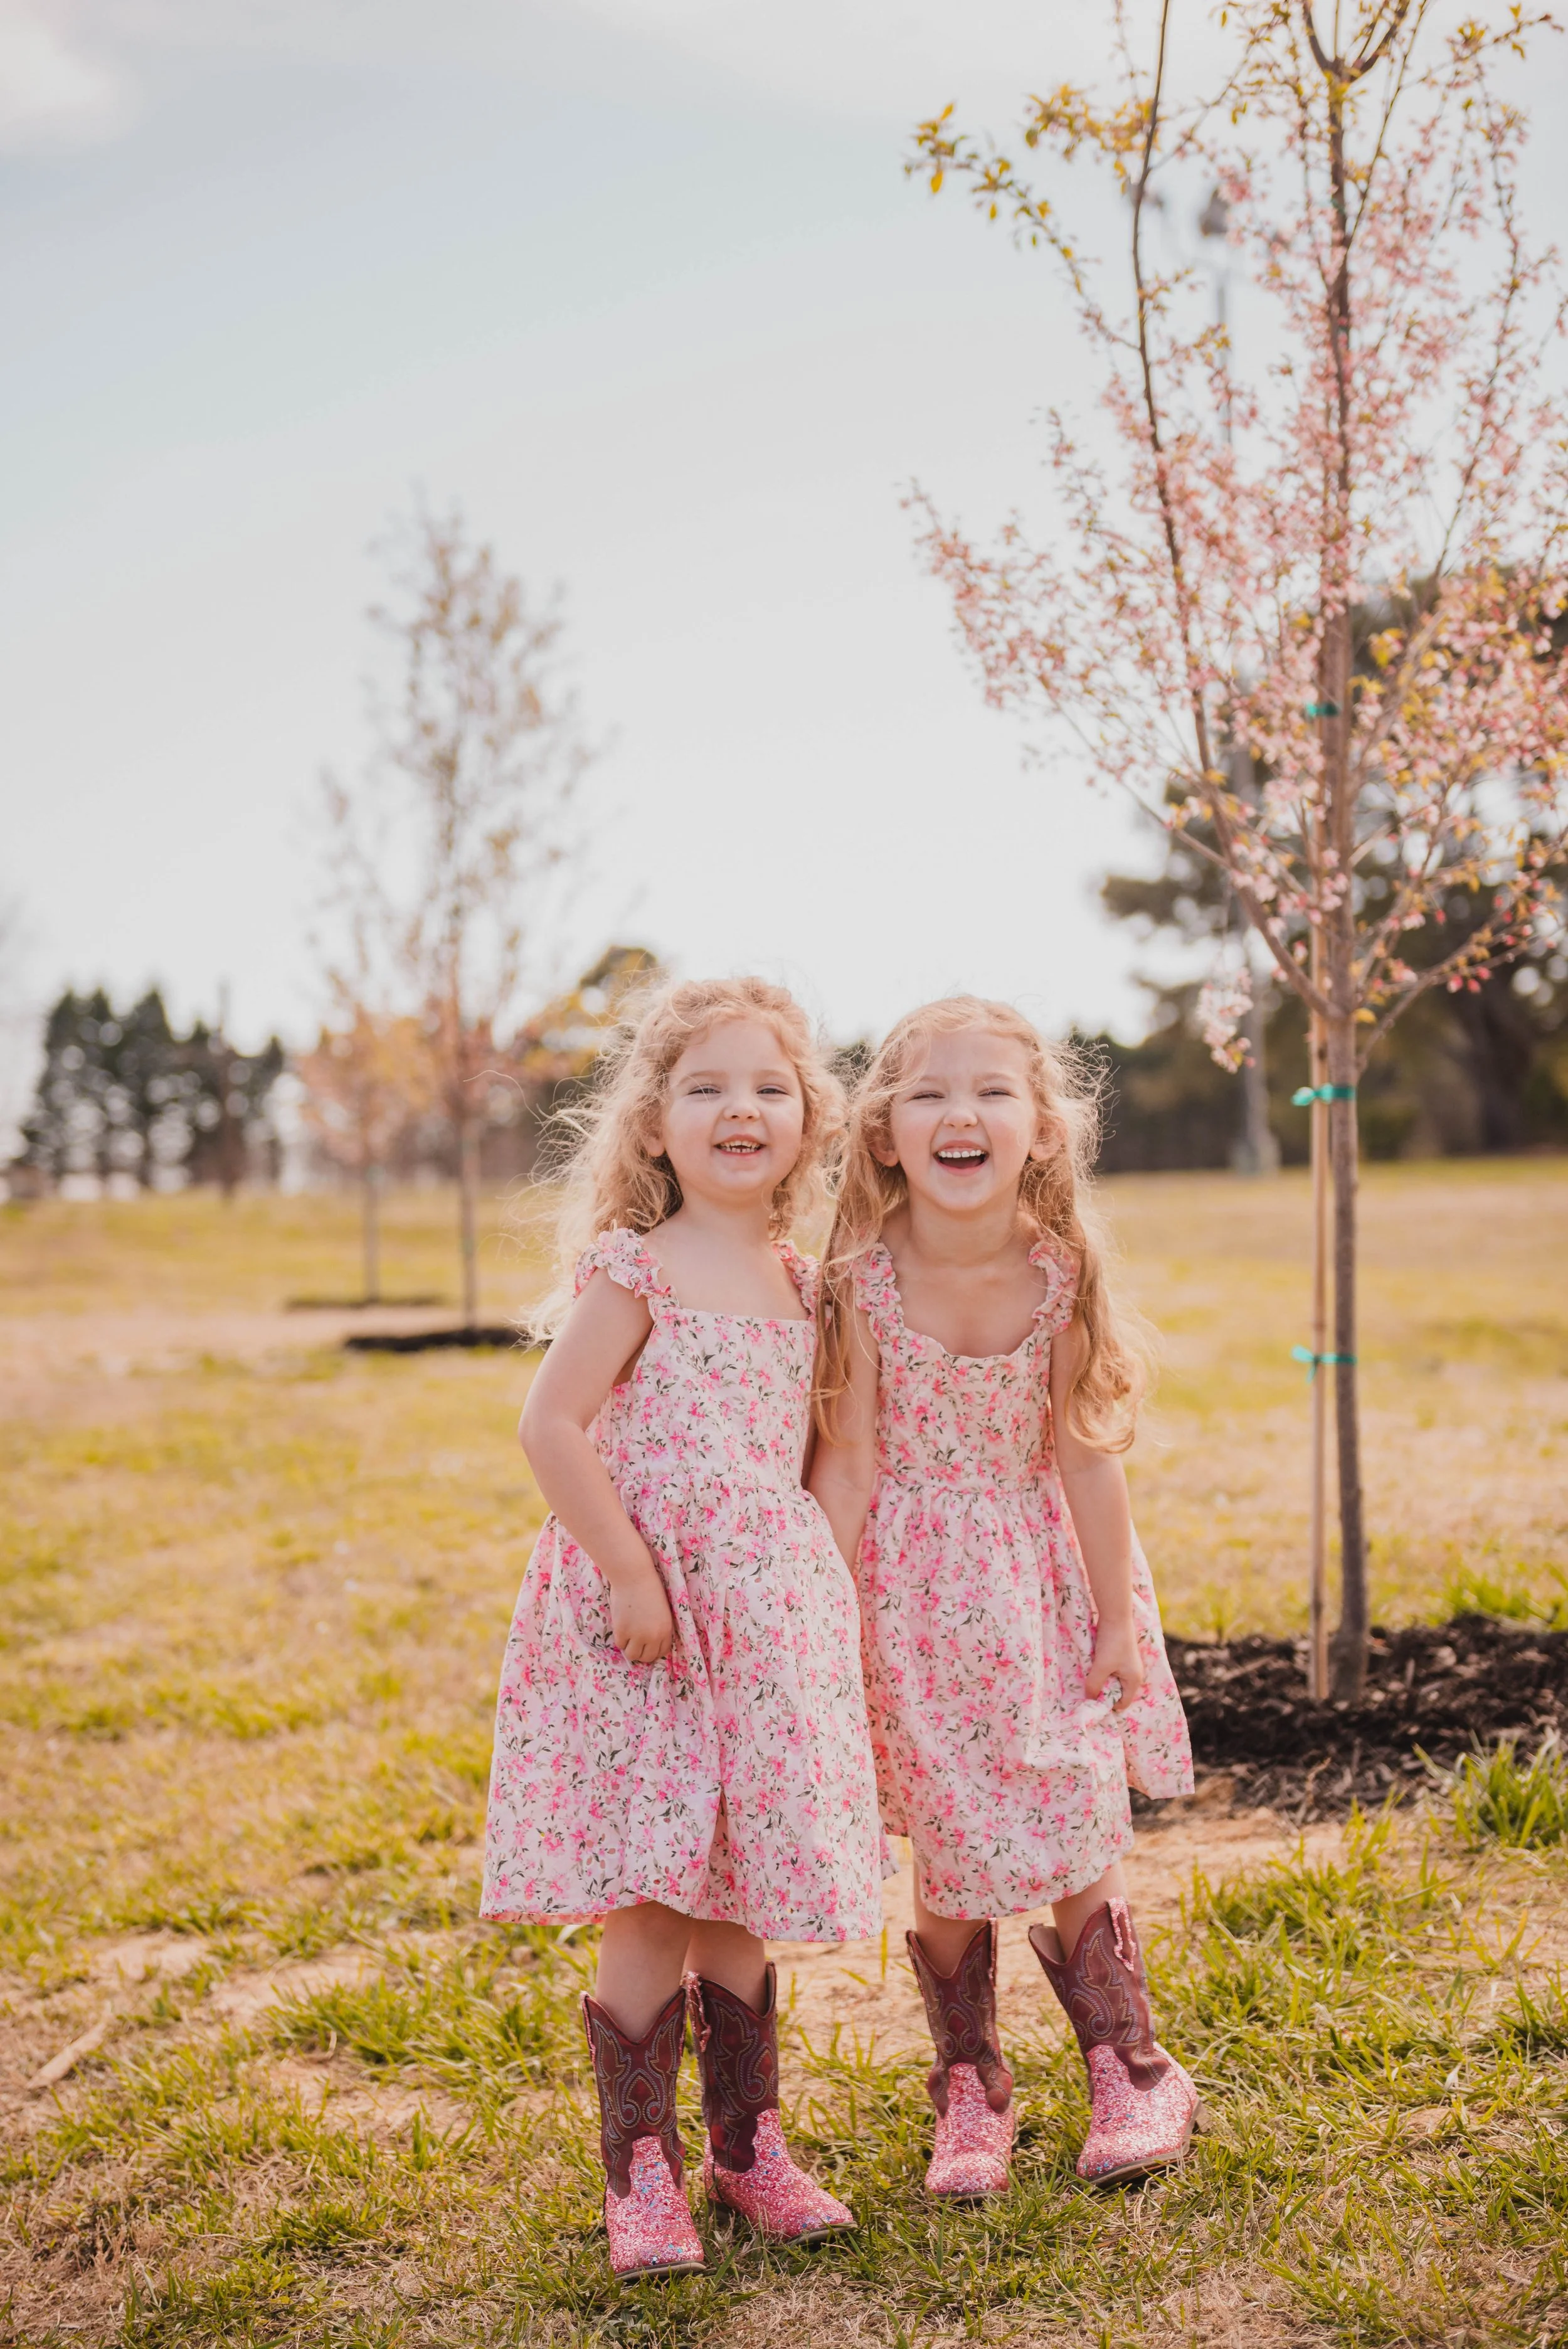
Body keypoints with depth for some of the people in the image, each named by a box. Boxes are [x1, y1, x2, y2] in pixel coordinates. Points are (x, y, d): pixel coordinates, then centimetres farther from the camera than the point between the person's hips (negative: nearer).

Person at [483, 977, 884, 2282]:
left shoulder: (799, 1282, 10)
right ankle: (642, 2172, 13)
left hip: (770, 1610, 5)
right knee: (650, 1905, -1)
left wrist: (822, 1577, 11)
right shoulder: (636, 1272, -8)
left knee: (741, 1898, 13)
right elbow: (552, 1425, -12)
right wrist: (630, 1570, -15)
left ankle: (749, 2143, 27)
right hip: (645, 1611, -5)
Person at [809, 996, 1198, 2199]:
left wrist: (1115, 1617, 0)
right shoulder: (864, 1283, -16)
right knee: (950, 1854, 6)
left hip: (1042, 1579, 1)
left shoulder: (1059, 1270, -13)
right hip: (915, 1587, -1)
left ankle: (1132, 2068, 28)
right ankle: (972, 2089, 27)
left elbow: (1086, 1453, -5)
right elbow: (847, 1460, -11)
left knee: (1078, 1839, 6)